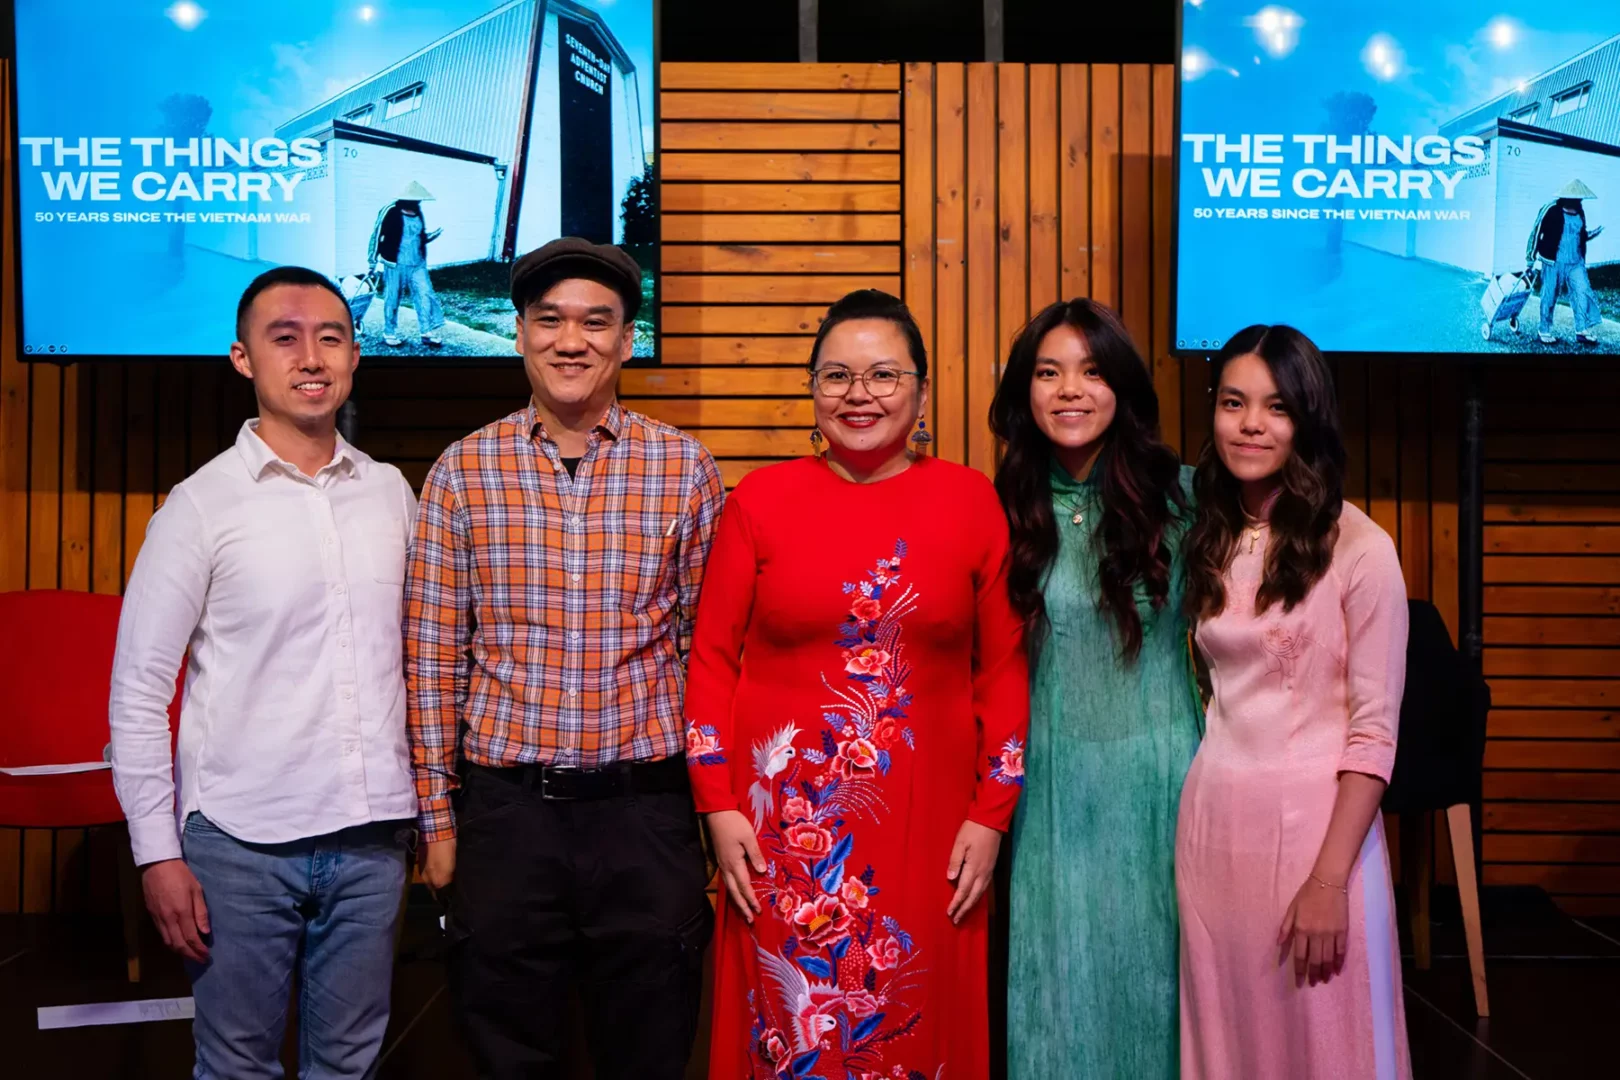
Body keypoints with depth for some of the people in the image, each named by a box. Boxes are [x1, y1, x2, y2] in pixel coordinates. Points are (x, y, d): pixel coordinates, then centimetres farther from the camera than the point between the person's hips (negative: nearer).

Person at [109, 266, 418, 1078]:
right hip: (242, 843, -3)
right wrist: (158, 854, -6)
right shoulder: (201, 506, -5)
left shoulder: (391, 492, 6)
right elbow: (137, 694, -4)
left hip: (371, 835, 3)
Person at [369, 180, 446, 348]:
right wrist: (373, 258, -6)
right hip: (395, 265, -5)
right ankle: (389, 334, 19)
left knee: (425, 296, -2)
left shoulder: (418, 214, 7)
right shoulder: (391, 212, -12)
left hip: (417, 265, 5)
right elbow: (377, 234, -7)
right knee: (392, 300, 5)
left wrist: (429, 237, 1)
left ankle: (428, 333, 4)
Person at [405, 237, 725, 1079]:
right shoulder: (464, 471, 2)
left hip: (646, 805, 0)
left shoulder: (684, 469, 0)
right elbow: (433, 656, 3)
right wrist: (438, 817, 3)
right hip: (506, 803, 1)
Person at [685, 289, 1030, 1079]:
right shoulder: (762, 499, 1)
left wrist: (992, 814, 0)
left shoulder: (971, 502, 2)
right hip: (786, 822, 0)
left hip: (926, 823, 1)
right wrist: (719, 807, -2)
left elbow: (1004, 666, 4)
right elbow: (712, 659, 3)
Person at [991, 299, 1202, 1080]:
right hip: (1052, 779, 1)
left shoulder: (1177, 495, -4)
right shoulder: (1010, 509, 0)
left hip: (1157, 771, -1)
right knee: (1059, 977, 10)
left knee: (1153, 969, 10)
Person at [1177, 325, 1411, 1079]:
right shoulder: (1207, 540, 8)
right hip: (1210, 816, 5)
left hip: (1313, 817, -5)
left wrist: (1330, 879, -16)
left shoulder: (1359, 548, -9)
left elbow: (1374, 729, -11)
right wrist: (1201, 807, 6)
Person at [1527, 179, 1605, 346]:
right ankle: (1545, 332, 16)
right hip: (1554, 263, -5)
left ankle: (1583, 330, 3)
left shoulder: (1579, 213, 7)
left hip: (1576, 263, 5)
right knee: (1549, 298, 3)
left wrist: (1591, 234, 1)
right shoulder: (1551, 210, -13)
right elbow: (1537, 231, -7)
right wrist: (1531, 255, -4)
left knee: (1583, 293, -3)